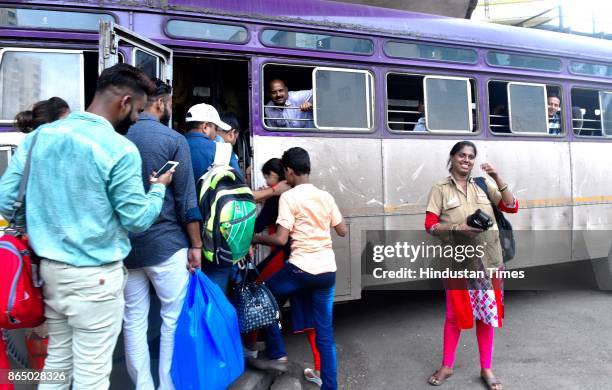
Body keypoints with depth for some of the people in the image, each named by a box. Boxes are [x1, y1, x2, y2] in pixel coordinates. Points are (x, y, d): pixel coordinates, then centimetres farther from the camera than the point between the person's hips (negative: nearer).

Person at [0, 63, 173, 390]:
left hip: (50, 266, 7)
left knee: (57, 358, 23)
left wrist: (43, 234, 19)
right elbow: (137, 220, -12)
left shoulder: (39, 136, 4)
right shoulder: (120, 149, -17)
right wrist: (158, 188, 5)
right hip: (95, 275, -7)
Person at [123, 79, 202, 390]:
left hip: (125, 245, 5)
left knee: (133, 321, 13)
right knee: (174, 318, 9)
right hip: (165, 244, -5)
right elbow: (186, 199, -10)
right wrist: (196, 245, -3)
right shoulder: (173, 140, -8)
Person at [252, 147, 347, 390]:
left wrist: (256, 239, 3)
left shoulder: (289, 197, -7)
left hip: (301, 269, -5)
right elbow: (342, 231, 16)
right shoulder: (325, 196, 9)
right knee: (325, 332, 14)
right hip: (327, 271, 6)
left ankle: (277, 355, 24)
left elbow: (281, 239, -14)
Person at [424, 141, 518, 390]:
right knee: (454, 313, 8)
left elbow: (512, 207, 2)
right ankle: (447, 366, 27)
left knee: (487, 313, 11)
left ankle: (486, 369, 28)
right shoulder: (440, 189, -1)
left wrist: (497, 178, -8)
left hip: (487, 260, 3)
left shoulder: (483, 184, 7)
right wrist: (458, 228, -21)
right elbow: (430, 225, -6)